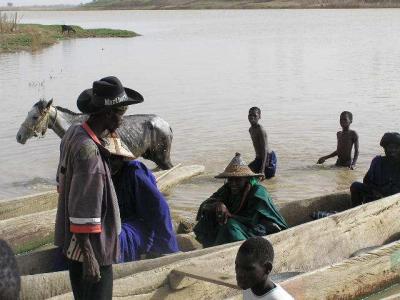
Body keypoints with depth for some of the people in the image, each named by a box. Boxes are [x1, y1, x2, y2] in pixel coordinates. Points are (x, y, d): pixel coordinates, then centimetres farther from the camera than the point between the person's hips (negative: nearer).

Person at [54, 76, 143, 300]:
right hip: (91, 246, -9)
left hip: (72, 240, 9)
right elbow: (82, 209, -28)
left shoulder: (73, 134, 1)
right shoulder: (89, 151, -28)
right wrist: (89, 256, -24)